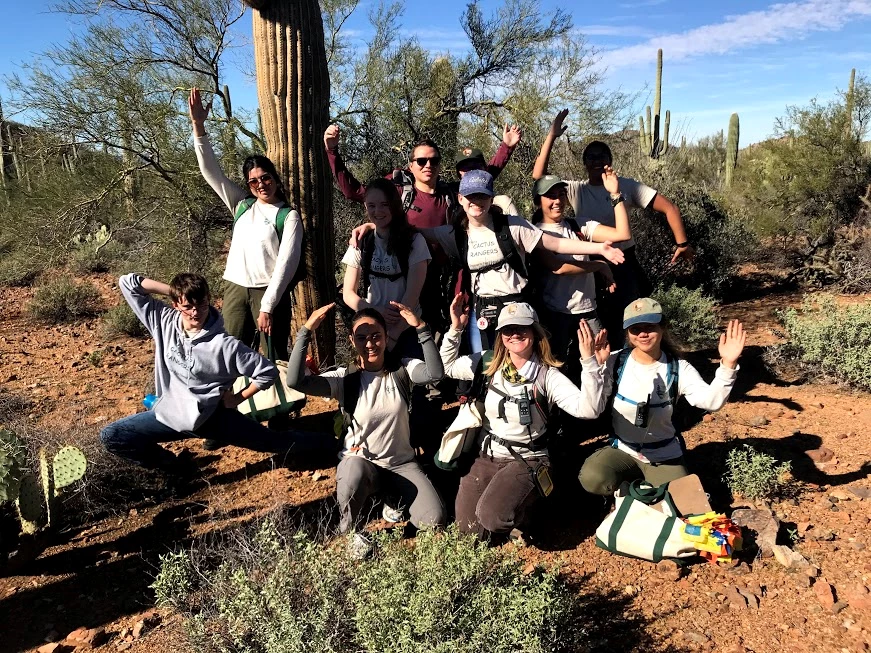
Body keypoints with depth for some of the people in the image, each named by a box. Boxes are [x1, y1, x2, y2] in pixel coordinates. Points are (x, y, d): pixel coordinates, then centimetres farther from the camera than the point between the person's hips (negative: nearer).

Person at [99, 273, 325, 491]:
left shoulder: (224, 345, -23)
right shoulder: (163, 321, -10)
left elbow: (268, 372, -17)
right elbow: (127, 283, -7)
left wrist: (236, 399, -10)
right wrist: (171, 289, -14)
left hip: (211, 417, -4)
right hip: (170, 413, 4)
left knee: (275, 442, 0)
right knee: (111, 437, -5)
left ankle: (326, 445, 24)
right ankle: (175, 466, 12)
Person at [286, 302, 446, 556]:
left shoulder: (402, 369, -6)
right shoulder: (345, 378, -10)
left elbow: (435, 373, -28)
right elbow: (295, 381, -25)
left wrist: (420, 328, -35)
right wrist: (306, 330, -30)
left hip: (401, 463, 1)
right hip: (360, 462, -1)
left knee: (433, 520, -18)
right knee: (354, 470, -40)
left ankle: (394, 499, 15)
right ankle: (350, 533, -9)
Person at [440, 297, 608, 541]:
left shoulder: (548, 376, -12)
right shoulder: (487, 365, 0)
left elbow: (589, 409, -23)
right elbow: (447, 365, 13)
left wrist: (589, 361, -33)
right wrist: (455, 329, -2)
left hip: (527, 460, -4)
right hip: (486, 457, 4)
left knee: (493, 517, -28)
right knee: (470, 530, -9)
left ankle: (520, 509, 8)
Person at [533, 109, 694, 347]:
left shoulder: (627, 186, -3)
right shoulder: (576, 190, 0)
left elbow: (670, 208, -4)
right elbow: (539, 176, -13)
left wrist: (682, 243, -10)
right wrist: (551, 137, -19)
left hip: (623, 265, -1)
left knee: (629, 326, 4)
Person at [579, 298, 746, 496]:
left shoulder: (677, 368, -11)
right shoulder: (615, 362, -12)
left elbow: (711, 401, -25)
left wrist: (727, 365, -41)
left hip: (664, 456, 1)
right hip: (622, 450, 0)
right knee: (592, 478, -27)